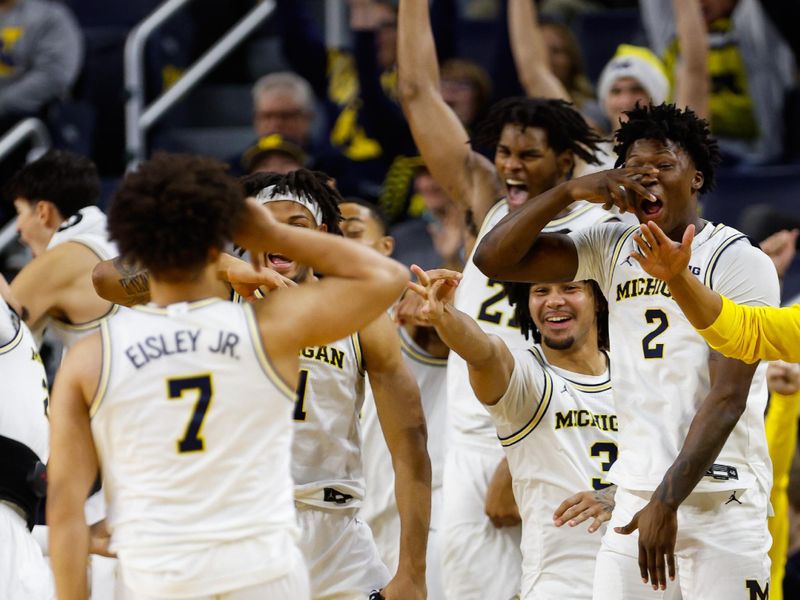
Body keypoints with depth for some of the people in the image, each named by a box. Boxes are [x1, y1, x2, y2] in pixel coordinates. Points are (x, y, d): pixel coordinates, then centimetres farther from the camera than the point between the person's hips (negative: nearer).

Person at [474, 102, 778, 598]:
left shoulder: (740, 262, -4)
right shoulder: (612, 249, 12)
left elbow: (726, 398, -12)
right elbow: (493, 259, 6)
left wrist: (667, 502, -18)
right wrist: (572, 191, -6)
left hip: (722, 498, -5)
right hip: (635, 498, 5)